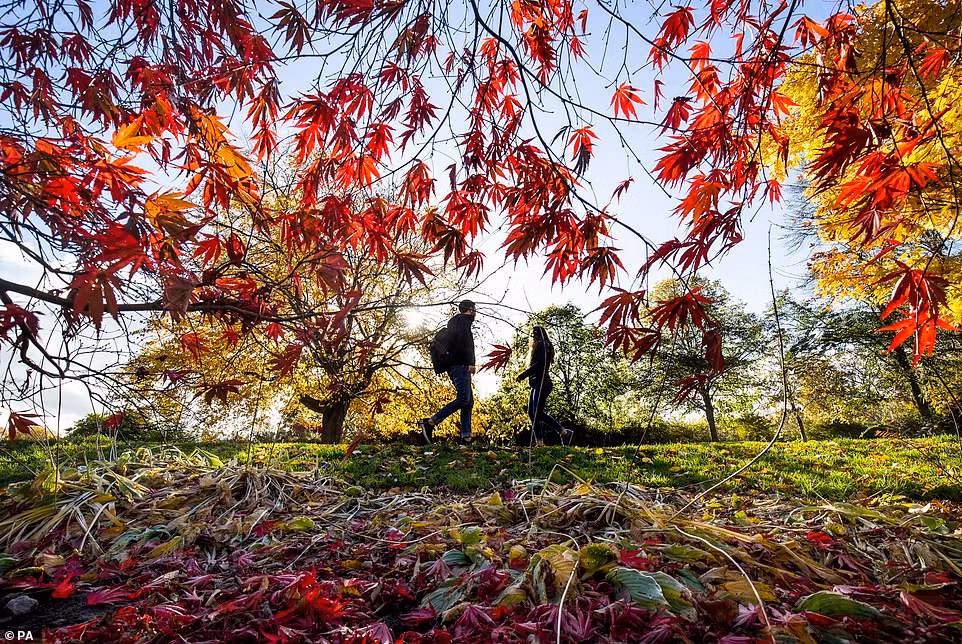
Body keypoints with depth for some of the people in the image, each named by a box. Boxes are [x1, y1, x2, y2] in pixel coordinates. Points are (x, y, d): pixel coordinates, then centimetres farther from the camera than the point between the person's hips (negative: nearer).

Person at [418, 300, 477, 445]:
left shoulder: (454, 322, 29)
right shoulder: (463, 320, 0)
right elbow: (464, 342, -16)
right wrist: (470, 362, -21)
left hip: (455, 367, 10)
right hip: (460, 365, -10)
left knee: (469, 402, 6)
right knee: (463, 399, -19)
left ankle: (466, 438, 0)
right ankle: (430, 422, -23)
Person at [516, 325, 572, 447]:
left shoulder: (542, 345, -5)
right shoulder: (537, 347, 26)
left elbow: (539, 364, -18)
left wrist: (523, 375, -17)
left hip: (541, 382, -10)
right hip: (536, 384, 10)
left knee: (537, 413, -14)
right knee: (532, 413, 3)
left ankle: (564, 432, -9)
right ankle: (539, 441, 2)